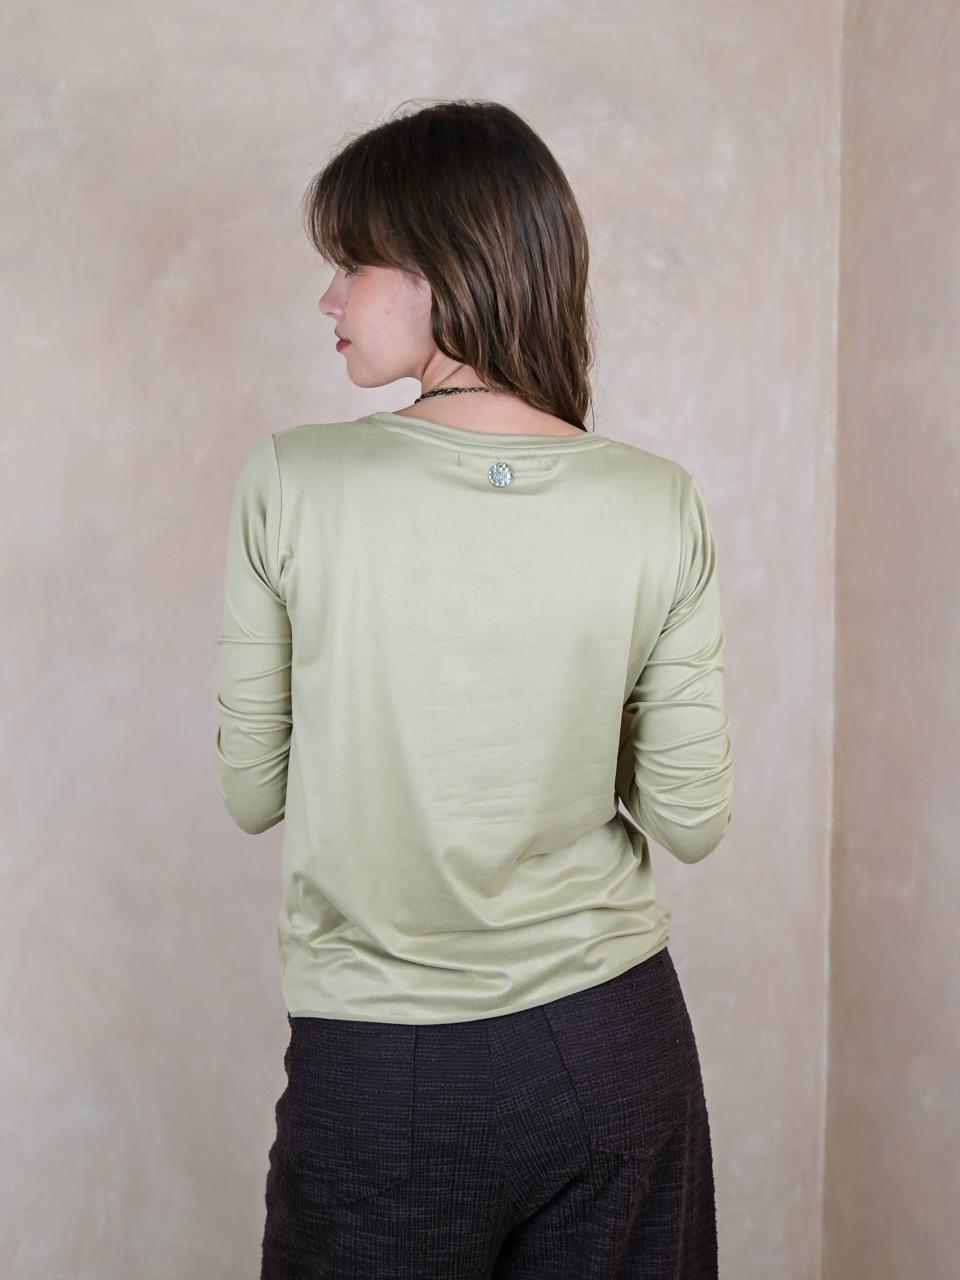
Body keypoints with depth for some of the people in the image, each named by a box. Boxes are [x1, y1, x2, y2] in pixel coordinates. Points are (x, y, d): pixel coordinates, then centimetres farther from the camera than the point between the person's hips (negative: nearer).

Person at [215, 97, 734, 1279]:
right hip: (613, 1042, 2)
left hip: (378, 1080, -1)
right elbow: (690, 821, -6)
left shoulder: (290, 484, -15)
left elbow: (251, 794, -6)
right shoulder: (660, 505, -11)